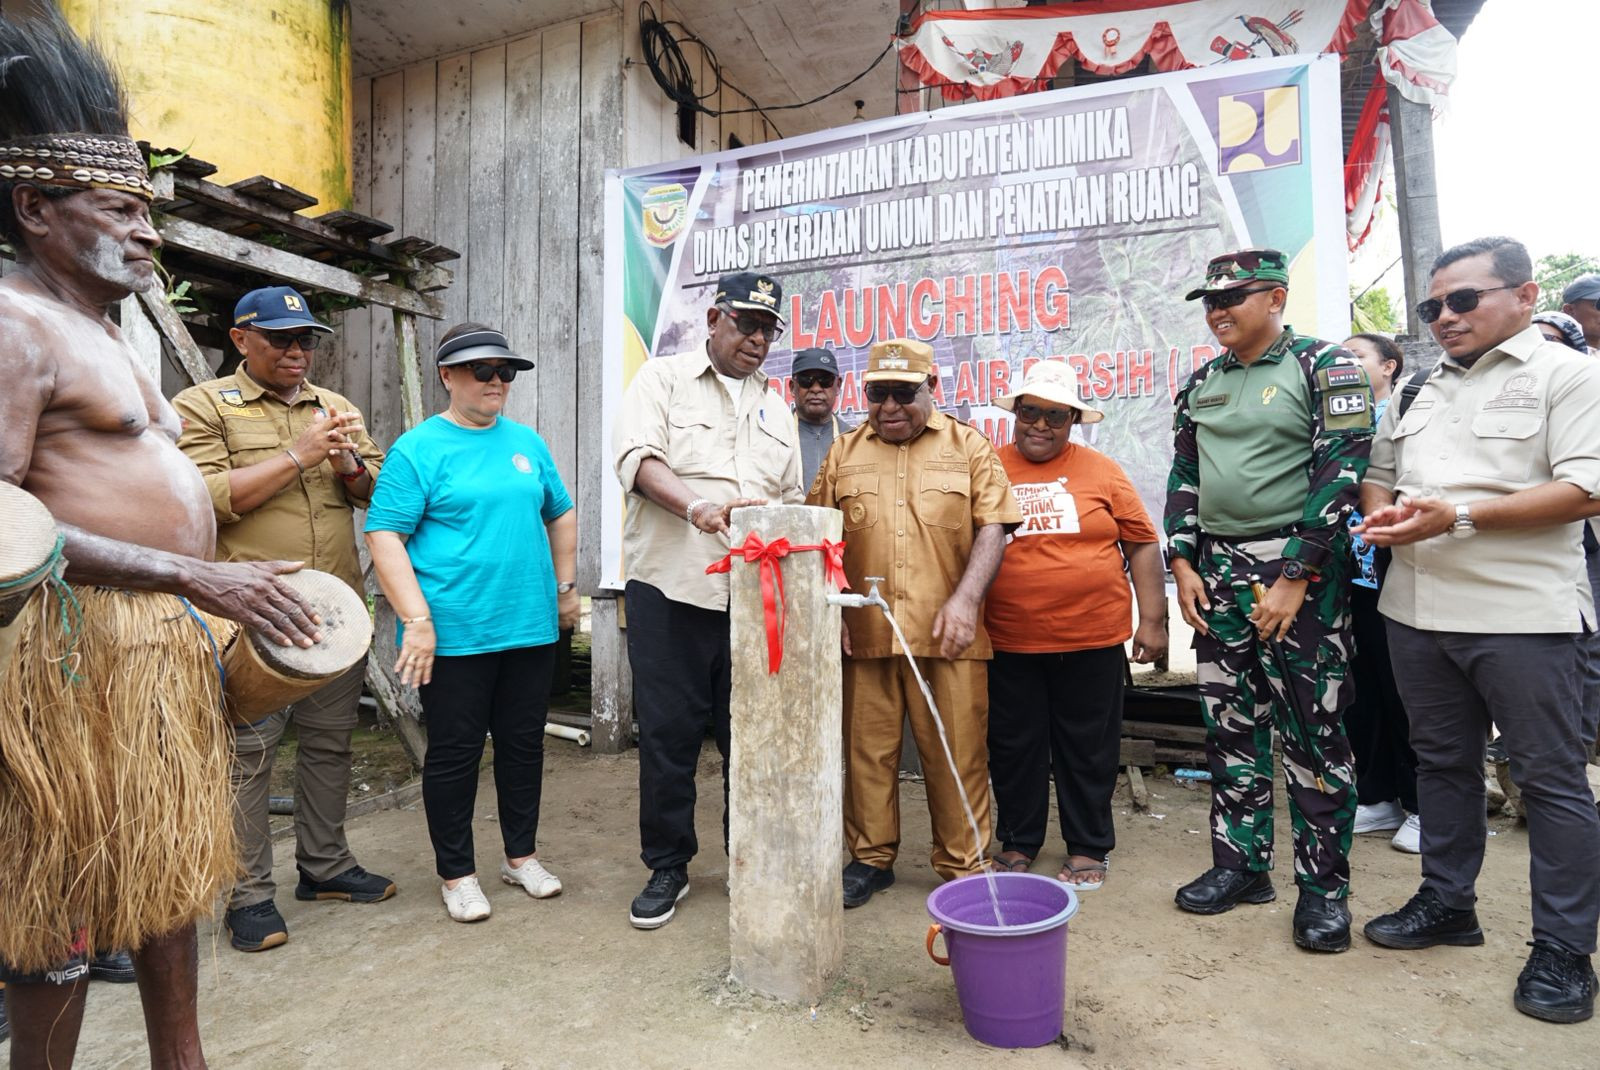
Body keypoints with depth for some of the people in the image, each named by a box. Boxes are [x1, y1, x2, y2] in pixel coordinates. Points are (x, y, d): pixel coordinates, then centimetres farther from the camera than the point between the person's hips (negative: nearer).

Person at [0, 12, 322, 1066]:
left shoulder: (111, 339, 20)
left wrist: (226, 603, 12)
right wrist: (198, 576, -24)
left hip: (172, 645, 10)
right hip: (86, 644, -9)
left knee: (173, 866, 17)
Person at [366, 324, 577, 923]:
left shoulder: (526, 443, 11)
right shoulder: (418, 448, -5)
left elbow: (561, 513, 20)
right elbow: (384, 535, -11)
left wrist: (566, 586, 13)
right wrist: (417, 621, -18)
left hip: (530, 627, 5)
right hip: (455, 634, -5)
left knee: (524, 745, 14)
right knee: (454, 755, 7)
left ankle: (521, 855, 32)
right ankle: (456, 873, 24)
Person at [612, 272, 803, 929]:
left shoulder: (775, 403, 19)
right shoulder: (663, 378, 4)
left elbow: (790, 496, 20)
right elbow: (637, 457, -12)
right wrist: (696, 506, -28)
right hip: (672, 588, -3)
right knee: (668, 734, 4)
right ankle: (667, 866, 20)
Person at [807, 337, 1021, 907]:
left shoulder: (968, 447, 7)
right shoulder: (843, 453, 12)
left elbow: (993, 528, 0)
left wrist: (965, 599, -12)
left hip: (947, 635, -2)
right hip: (864, 633, 2)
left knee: (958, 752, 3)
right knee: (867, 748, 9)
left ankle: (963, 865, 20)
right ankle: (870, 858, 25)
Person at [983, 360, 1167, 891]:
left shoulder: (1102, 471, 3)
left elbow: (1142, 545, 5)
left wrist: (1152, 619, 2)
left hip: (1093, 641, 0)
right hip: (1009, 645, 1)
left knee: (1088, 749, 11)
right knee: (1013, 749, 12)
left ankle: (1088, 848, 28)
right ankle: (1017, 842, 31)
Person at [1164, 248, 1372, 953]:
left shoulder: (1325, 367, -4)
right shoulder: (1203, 383, 13)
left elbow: (1342, 473, -12)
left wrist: (1294, 578, -16)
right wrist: (1183, 564, 4)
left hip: (1300, 571, -5)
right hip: (1218, 572, 6)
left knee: (1313, 729, 1)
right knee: (1230, 725, 10)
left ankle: (1323, 885, 16)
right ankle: (1241, 864, 24)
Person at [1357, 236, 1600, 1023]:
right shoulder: (1422, 391, 17)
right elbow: (1378, 472, 21)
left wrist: (1459, 517, -22)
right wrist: (1380, 510, -2)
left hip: (1523, 615, -6)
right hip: (1419, 609, 6)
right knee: (1442, 762, 15)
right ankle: (1446, 904, 30)